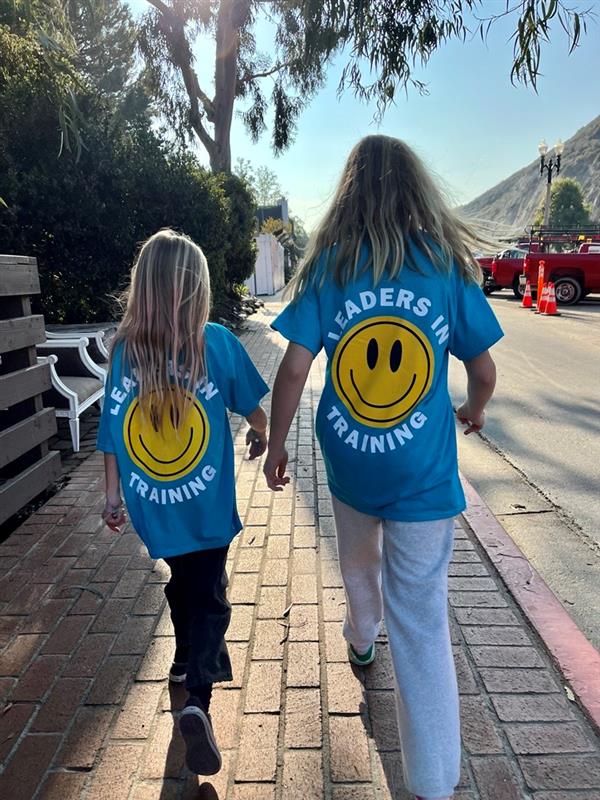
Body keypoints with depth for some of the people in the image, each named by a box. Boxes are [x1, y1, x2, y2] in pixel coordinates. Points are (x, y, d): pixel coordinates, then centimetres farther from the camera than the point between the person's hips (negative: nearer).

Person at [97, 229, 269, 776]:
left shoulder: (123, 348, -7)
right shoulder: (217, 342, -14)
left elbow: (112, 430, -2)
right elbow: (254, 408, -5)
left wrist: (113, 494, 10)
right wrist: (262, 435, 18)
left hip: (152, 505, 4)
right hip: (207, 504, -3)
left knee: (182, 581, 27)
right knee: (209, 595, 12)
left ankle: (187, 658, 48)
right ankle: (198, 698, -3)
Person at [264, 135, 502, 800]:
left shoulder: (328, 264, -4)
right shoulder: (447, 263, -4)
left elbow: (293, 370, -9)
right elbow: (484, 372, 1)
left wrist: (275, 445, 4)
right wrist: (473, 410, 23)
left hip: (349, 465, 2)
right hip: (423, 477, -2)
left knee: (359, 563, 31)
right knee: (422, 624, 6)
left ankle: (360, 640, 60)